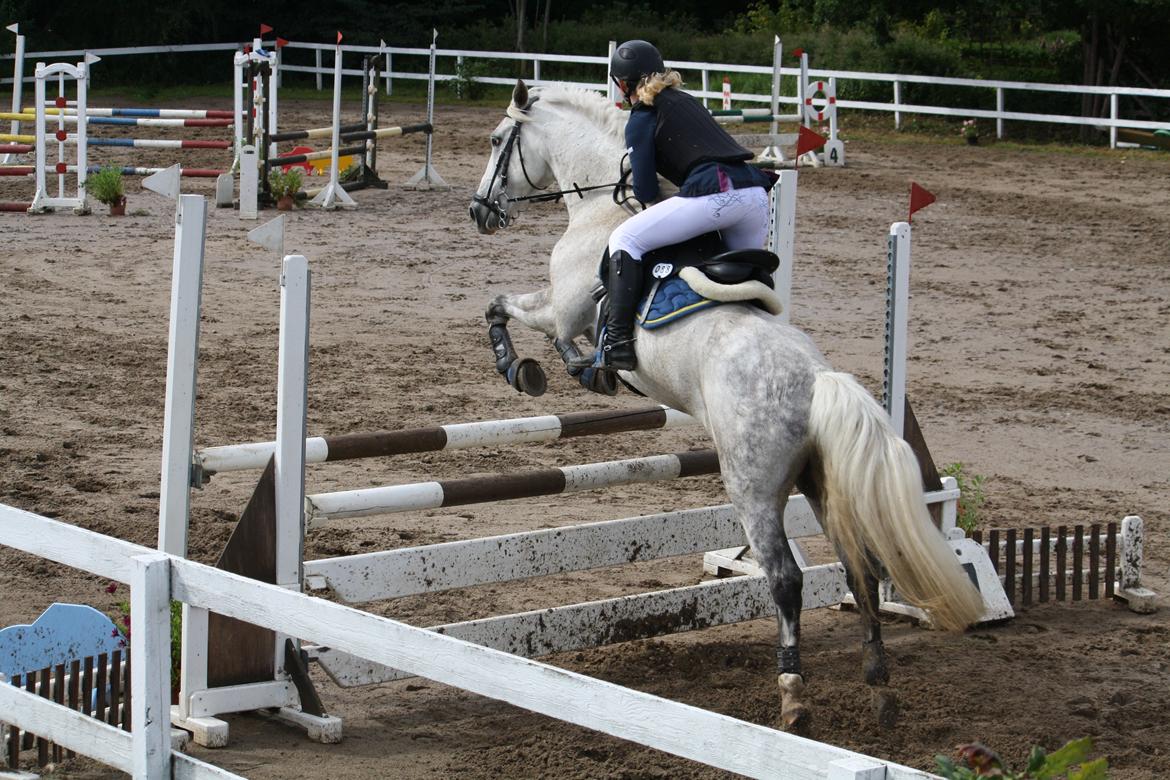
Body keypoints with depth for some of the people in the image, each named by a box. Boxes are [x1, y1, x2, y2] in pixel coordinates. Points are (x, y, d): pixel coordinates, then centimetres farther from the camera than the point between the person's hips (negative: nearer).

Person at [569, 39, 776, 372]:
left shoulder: (642, 120, 8)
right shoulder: (687, 101, 29)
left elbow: (646, 191, 6)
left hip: (714, 193, -7)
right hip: (756, 192, 7)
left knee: (625, 239, 0)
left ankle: (618, 343, -10)